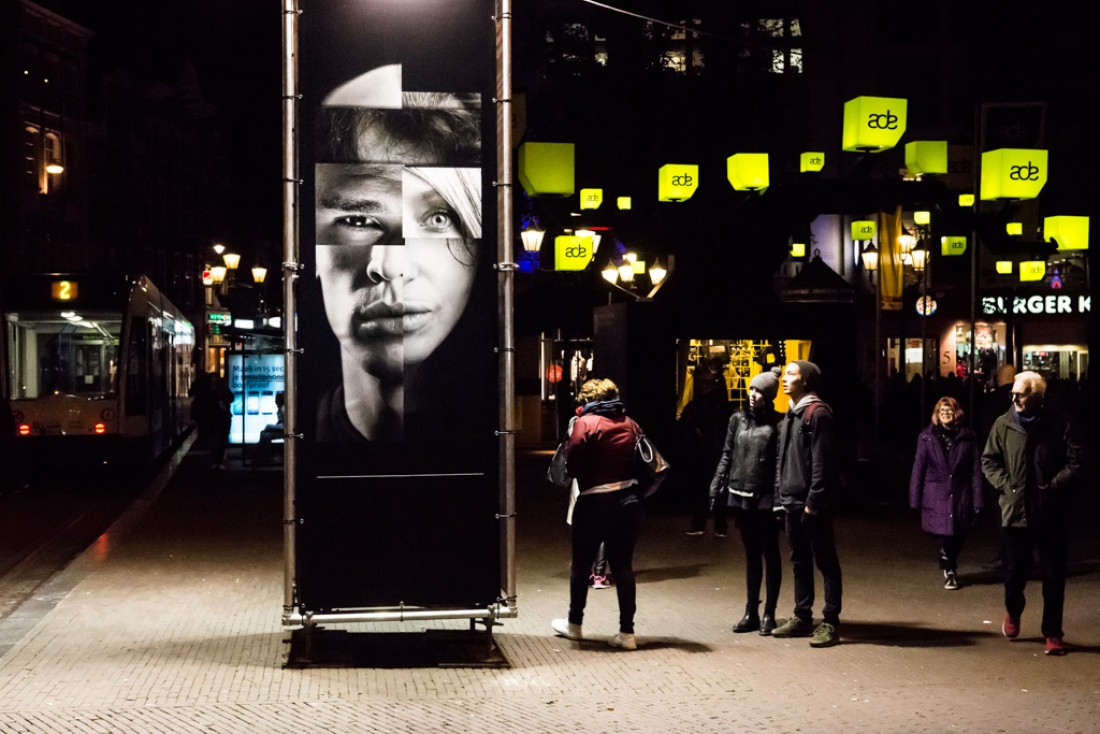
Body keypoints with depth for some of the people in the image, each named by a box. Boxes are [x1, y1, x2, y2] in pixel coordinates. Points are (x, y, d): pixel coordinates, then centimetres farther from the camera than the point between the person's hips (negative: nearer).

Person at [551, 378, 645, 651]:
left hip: (595, 502, -4)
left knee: (581, 564, 13)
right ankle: (627, 632, 6)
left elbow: (573, 466, -13)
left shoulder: (586, 423, -9)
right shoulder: (630, 424, 7)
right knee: (623, 566, 8)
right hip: (629, 500, 4)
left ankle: (574, 624, 27)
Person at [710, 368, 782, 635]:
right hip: (740, 496, 5)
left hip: (766, 499, -5)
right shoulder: (738, 420, 8)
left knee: (769, 554, 5)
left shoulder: (776, 424, -6)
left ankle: (769, 614, 12)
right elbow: (727, 456, 12)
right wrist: (716, 488, 6)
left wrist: (780, 498, -17)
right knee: (751, 555, 12)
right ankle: (751, 613, 18)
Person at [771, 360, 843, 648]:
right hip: (792, 502, 9)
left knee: (825, 561, -2)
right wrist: (781, 493, 14)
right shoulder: (791, 414, 16)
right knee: (800, 561, 14)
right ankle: (802, 617, 22)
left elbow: (822, 462, -17)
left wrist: (814, 501, -19)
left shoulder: (817, 414, -12)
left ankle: (830, 622, 1)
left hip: (812, 505, -9)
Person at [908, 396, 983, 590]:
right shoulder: (927, 437, 0)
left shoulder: (967, 437, 1)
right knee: (944, 534, -2)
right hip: (936, 496, -1)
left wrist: (977, 500, -5)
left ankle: (950, 566, 36)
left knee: (958, 535, 8)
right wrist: (915, 499, -2)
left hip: (961, 496, 1)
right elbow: (918, 468, 1)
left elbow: (976, 470, 0)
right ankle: (949, 573, 23)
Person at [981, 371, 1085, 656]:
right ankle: (1013, 612, 39)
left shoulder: (1061, 425, -6)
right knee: (1016, 571, 8)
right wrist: (1004, 484, -7)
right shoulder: (1003, 425, 0)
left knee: (1054, 576, 4)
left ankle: (1052, 633, 16)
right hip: (1016, 511, 1)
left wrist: (1052, 487, -15)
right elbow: (989, 460, 8)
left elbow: (1076, 463, -6)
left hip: (1053, 514, -1)